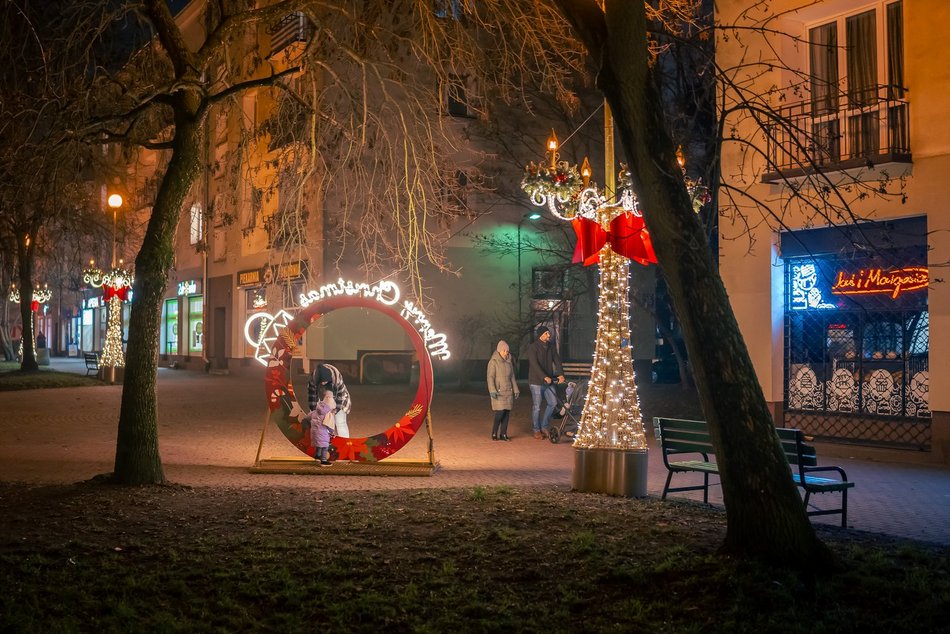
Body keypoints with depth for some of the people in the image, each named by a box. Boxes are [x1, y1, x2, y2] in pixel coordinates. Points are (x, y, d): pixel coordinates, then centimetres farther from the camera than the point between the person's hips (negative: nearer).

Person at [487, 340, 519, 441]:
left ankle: (503, 434, 8)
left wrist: (516, 390, 17)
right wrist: (492, 390, -19)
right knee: (500, 413, -13)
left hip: (509, 392, 6)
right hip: (498, 392, -6)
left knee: (507, 413, 2)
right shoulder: (493, 362, -3)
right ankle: (494, 433, 0)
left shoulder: (509, 362, 16)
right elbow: (490, 377, -9)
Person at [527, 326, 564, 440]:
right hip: (536, 381, -5)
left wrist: (560, 374, -17)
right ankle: (537, 430, 13)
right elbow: (535, 364, -20)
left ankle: (544, 427, 16)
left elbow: (557, 360, 1)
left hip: (549, 380, 6)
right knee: (537, 407, 0)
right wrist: (544, 377, -29)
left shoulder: (551, 347, 8)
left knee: (553, 402, 0)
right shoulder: (533, 347, -10)